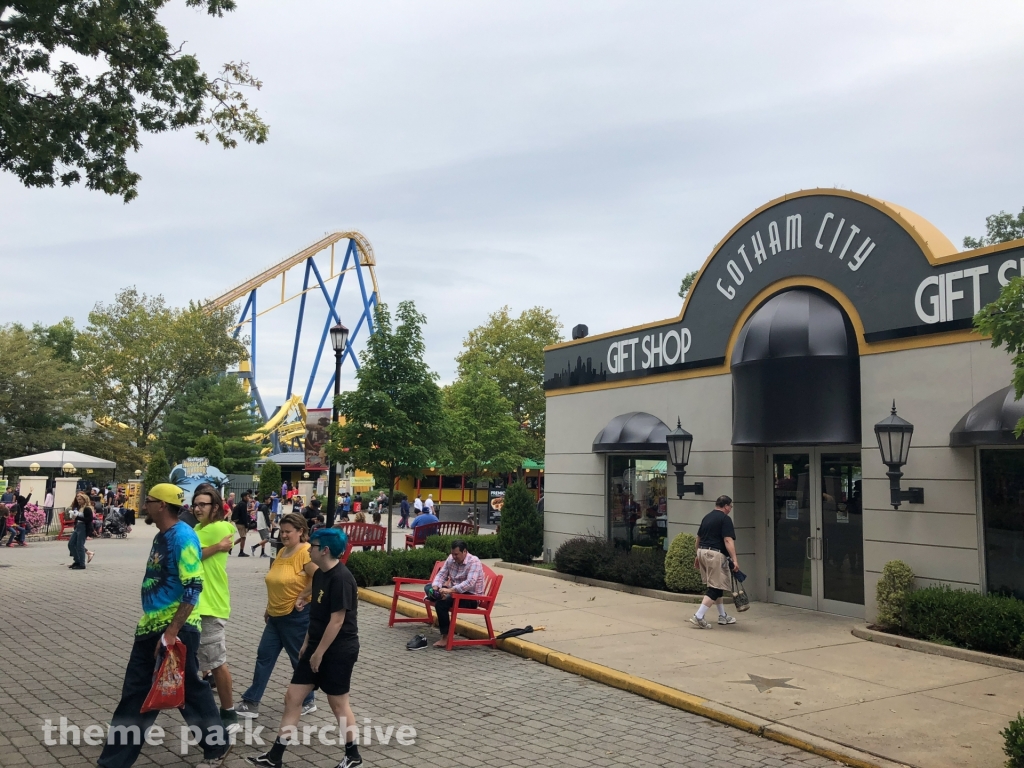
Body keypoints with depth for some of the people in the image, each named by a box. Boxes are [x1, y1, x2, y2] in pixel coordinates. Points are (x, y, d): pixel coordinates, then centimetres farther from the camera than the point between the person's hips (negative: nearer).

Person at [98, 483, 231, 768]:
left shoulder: (182, 536, -18)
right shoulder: (161, 535, 10)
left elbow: (193, 588, -23)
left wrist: (171, 632, -25)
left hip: (176, 628, -9)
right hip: (150, 626, 9)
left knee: (190, 692, 5)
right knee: (135, 694, 12)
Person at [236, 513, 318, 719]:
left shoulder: (306, 552, -19)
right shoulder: (282, 551, 9)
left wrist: (302, 597, -21)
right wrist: (269, 608, 18)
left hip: (297, 616, -8)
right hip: (276, 615, 8)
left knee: (300, 659, 5)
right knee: (264, 656, 9)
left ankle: (308, 701, 22)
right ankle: (251, 702, 16)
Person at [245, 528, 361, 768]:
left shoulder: (340, 578, -22)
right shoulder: (319, 574, 7)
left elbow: (337, 621, -22)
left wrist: (319, 653, -17)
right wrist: (307, 644, 17)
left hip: (339, 649, -9)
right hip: (318, 645, 9)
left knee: (338, 703, 5)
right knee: (293, 696, 9)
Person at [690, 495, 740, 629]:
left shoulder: (707, 517, 16)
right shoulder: (725, 519, -9)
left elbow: (698, 538, 21)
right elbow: (728, 540, -19)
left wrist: (697, 556, 29)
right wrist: (734, 560, -22)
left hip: (702, 552, 9)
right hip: (715, 554, -9)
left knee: (717, 585, 19)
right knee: (715, 588, -6)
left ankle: (723, 616, 27)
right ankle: (698, 617, -13)